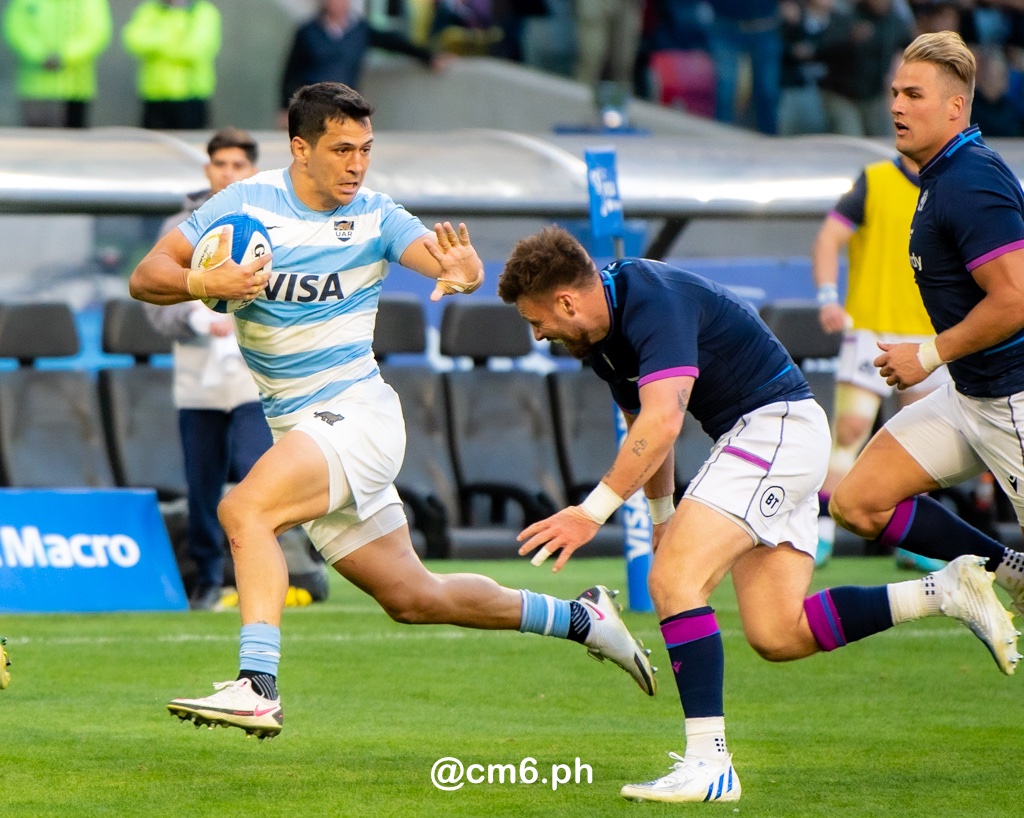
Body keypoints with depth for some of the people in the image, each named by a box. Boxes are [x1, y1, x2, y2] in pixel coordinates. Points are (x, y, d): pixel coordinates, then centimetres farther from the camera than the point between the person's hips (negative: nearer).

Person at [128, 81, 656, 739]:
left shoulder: (375, 216, -5)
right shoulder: (246, 202, -2)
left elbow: (440, 255, -20)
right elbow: (146, 278, -4)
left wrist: (464, 270, -44)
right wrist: (200, 283, -25)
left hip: (357, 413, -4)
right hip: (298, 429, 4)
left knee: (244, 510, -28)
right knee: (414, 598, 11)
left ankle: (257, 686, -37)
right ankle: (581, 618, 27)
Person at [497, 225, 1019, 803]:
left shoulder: (655, 301, -22)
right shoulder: (603, 337, 9)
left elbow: (662, 423, -34)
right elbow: (645, 425, 25)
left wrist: (593, 512, -35)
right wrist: (661, 517, 30)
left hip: (778, 425, -10)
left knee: (673, 580, -20)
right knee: (777, 638, 4)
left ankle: (710, 765, -22)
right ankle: (944, 592, 10)